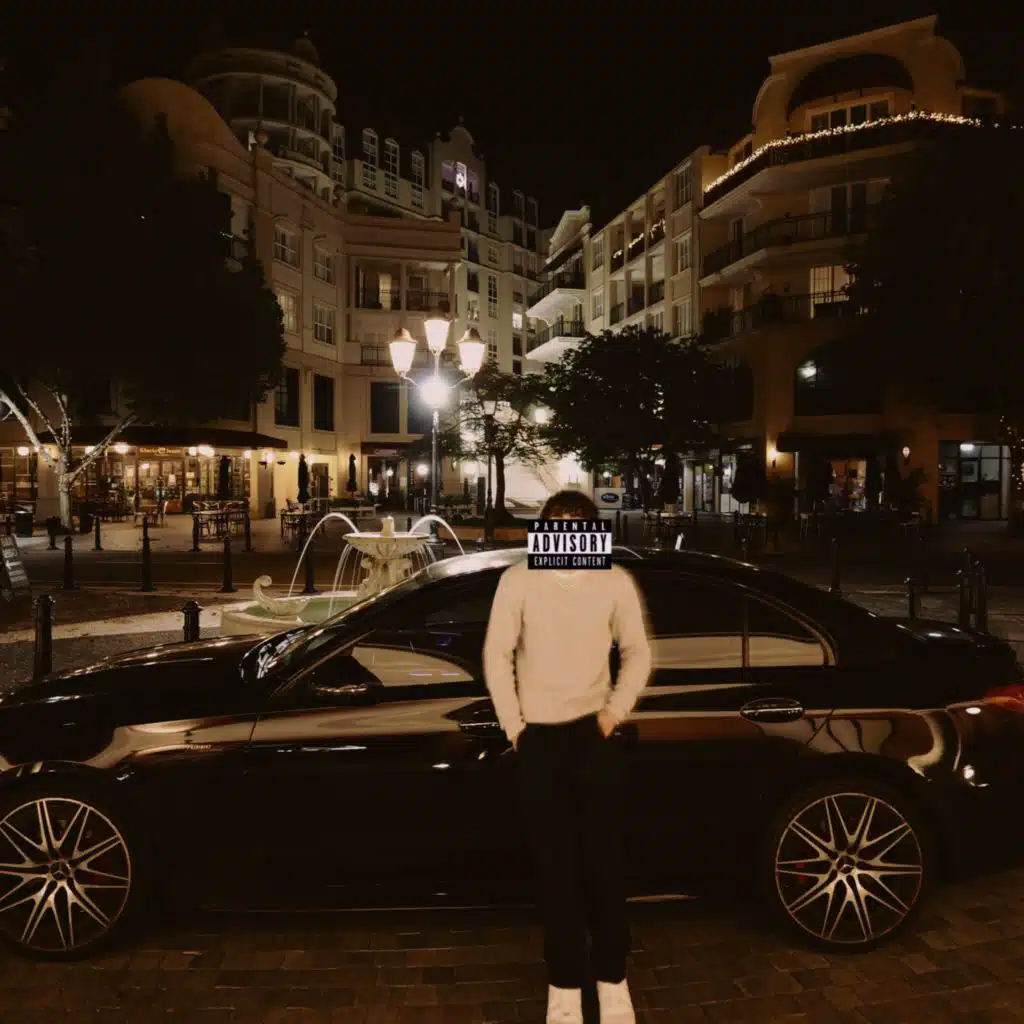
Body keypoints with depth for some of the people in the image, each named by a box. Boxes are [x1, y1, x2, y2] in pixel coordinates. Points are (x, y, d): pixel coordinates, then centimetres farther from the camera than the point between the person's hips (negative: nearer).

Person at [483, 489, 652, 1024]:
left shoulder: (615, 581, -4)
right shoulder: (518, 580, -7)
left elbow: (637, 653, 7)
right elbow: (497, 655, -1)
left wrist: (616, 709, -2)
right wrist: (512, 724, -2)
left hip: (592, 731, 0)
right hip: (538, 735, 0)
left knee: (603, 856, 4)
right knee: (555, 862, 7)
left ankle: (612, 981, 22)